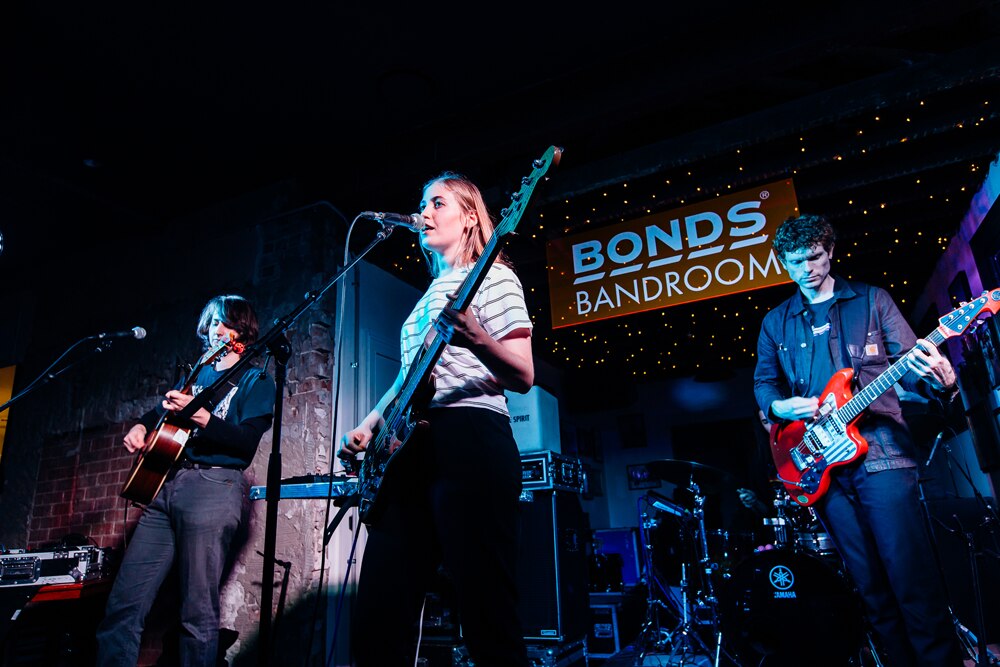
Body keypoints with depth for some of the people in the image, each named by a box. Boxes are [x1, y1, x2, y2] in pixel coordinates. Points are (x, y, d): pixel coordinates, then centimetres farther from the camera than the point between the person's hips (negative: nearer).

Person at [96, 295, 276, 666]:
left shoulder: (255, 380, 5)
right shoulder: (197, 374, 24)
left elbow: (247, 443, -7)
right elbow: (163, 409, 36)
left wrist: (200, 416, -18)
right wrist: (141, 426, 14)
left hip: (214, 485, -6)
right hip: (165, 484, 7)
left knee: (198, 614, -6)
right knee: (123, 604, 3)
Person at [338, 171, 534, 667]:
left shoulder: (493, 277, 2)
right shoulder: (430, 294, 25)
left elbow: (523, 377, -9)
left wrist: (473, 338, -28)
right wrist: (367, 427, 16)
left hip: (469, 444, -8)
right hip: (411, 449, 8)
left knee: (489, 622, -6)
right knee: (377, 619, 7)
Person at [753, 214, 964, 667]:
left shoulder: (870, 300, 7)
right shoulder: (775, 323, 13)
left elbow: (907, 360, 3)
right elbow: (763, 383, 14)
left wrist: (937, 378, -19)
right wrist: (780, 406, -8)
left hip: (881, 450, -2)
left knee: (911, 575, -6)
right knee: (870, 584, 9)